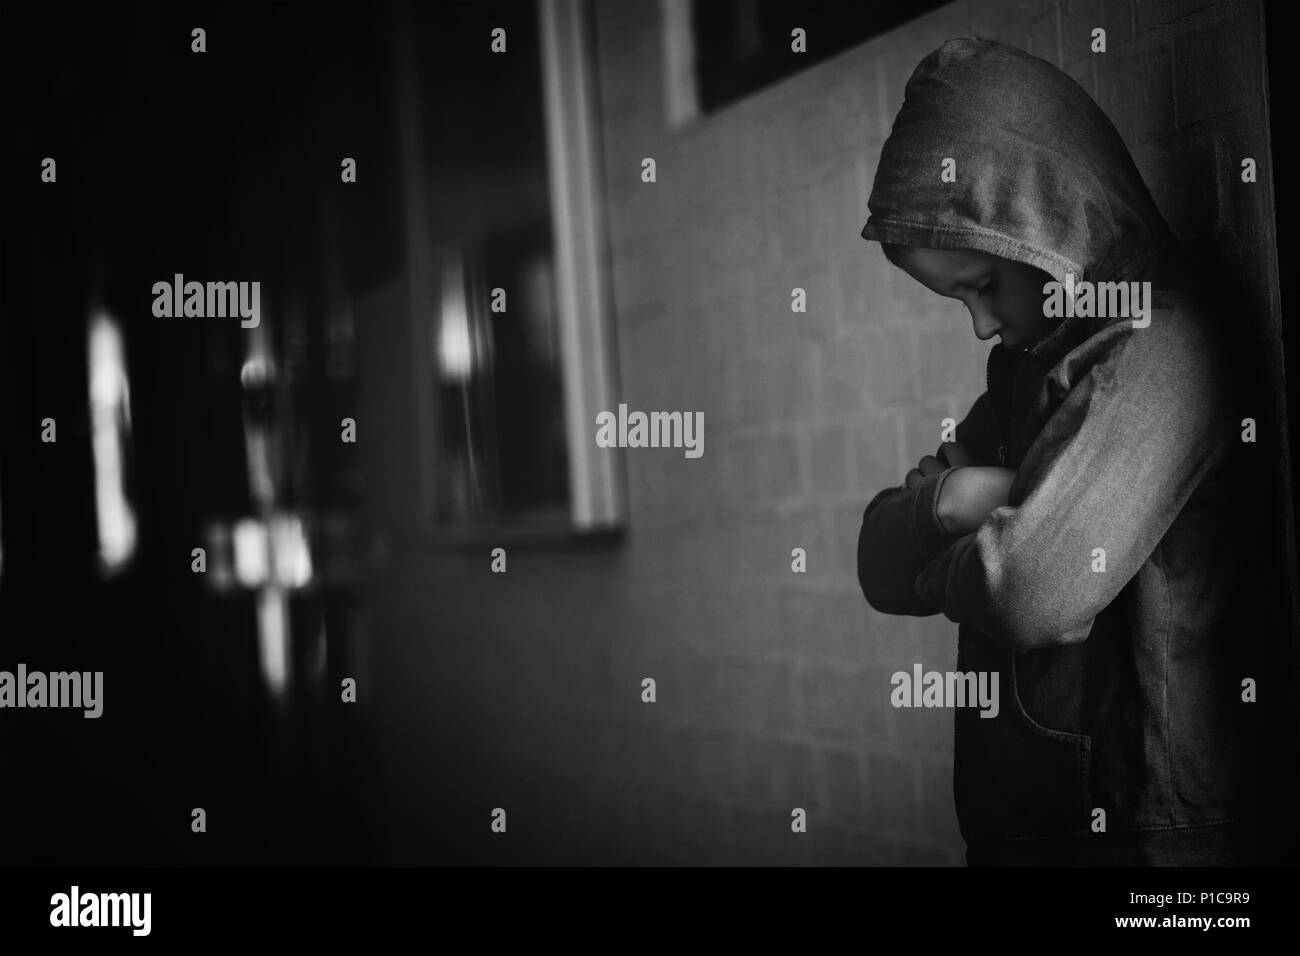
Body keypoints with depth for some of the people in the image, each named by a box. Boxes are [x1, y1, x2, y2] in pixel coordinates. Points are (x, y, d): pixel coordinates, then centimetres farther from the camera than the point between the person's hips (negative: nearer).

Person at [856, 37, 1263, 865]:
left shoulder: (1160, 348, -16)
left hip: (1148, 828, -8)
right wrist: (944, 500, -11)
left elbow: (1038, 593, -25)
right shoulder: (1027, 368, 10)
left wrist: (942, 565, -4)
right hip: (1016, 822, 8)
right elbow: (881, 569, 9)